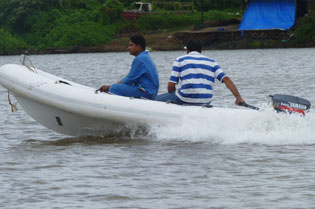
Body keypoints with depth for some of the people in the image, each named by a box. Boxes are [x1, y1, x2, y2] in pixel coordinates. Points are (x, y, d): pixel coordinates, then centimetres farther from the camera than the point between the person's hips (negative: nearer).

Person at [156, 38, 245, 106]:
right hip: (206, 102, 4)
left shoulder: (180, 60, 7)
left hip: (185, 99, -4)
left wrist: (171, 98, 19)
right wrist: (238, 97, -1)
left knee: (157, 100, 16)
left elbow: (171, 85, 0)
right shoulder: (211, 62, 16)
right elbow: (226, 79, 3)